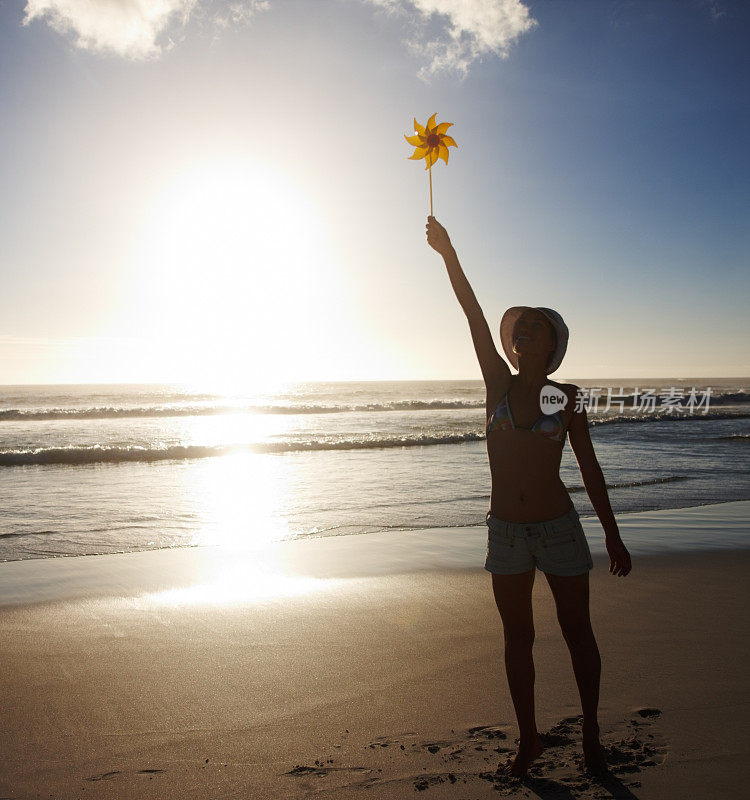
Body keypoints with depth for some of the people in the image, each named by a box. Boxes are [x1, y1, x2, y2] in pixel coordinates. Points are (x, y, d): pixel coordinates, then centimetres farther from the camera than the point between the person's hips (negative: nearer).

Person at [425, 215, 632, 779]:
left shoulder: (566, 395, -2)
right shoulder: (498, 384, 0)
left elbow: (589, 466, 1)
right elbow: (474, 314, -7)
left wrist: (613, 536, 1)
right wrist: (448, 253, -10)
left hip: (559, 527, -1)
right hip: (506, 531, 1)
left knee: (577, 631, 10)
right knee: (518, 637, 11)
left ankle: (591, 732, 31)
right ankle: (529, 738, 28)